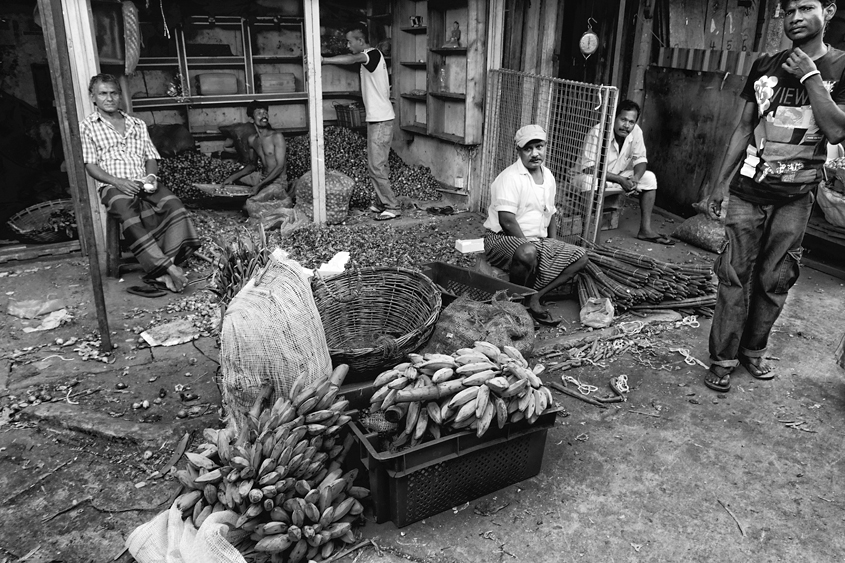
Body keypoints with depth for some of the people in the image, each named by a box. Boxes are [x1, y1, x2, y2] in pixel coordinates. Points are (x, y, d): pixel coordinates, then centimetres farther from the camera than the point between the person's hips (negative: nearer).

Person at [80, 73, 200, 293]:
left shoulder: (137, 124, 23)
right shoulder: (87, 127, 11)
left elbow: (151, 157, 19)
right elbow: (91, 166, 3)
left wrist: (151, 176, -5)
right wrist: (118, 182, -15)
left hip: (143, 183, 3)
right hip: (113, 186, -3)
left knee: (174, 205, -29)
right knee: (129, 215, -37)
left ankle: (161, 270, -39)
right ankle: (167, 268, -42)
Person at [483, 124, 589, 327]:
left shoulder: (548, 176, 12)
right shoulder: (510, 177, -14)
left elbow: (551, 213, 20)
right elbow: (507, 220, -21)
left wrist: (553, 244, 7)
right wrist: (527, 244, -18)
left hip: (538, 241, 8)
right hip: (503, 239, -8)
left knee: (579, 257, -5)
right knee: (528, 253, -41)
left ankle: (534, 297, -12)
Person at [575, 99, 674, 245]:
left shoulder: (635, 131, -8)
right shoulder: (598, 132, -26)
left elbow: (640, 159, -1)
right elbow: (590, 168, -30)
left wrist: (635, 178, -23)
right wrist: (621, 180, -32)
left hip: (617, 176, 7)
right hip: (591, 176, -7)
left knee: (649, 177, -4)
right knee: (590, 182, -39)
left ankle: (645, 229, -2)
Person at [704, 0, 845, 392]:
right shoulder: (765, 66, 7)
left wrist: (809, 77, -13)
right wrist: (720, 183, 7)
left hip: (795, 197, -1)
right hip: (748, 190, 1)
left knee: (775, 278, 5)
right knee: (735, 272, -2)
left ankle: (753, 350, 21)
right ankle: (723, 358, 4)